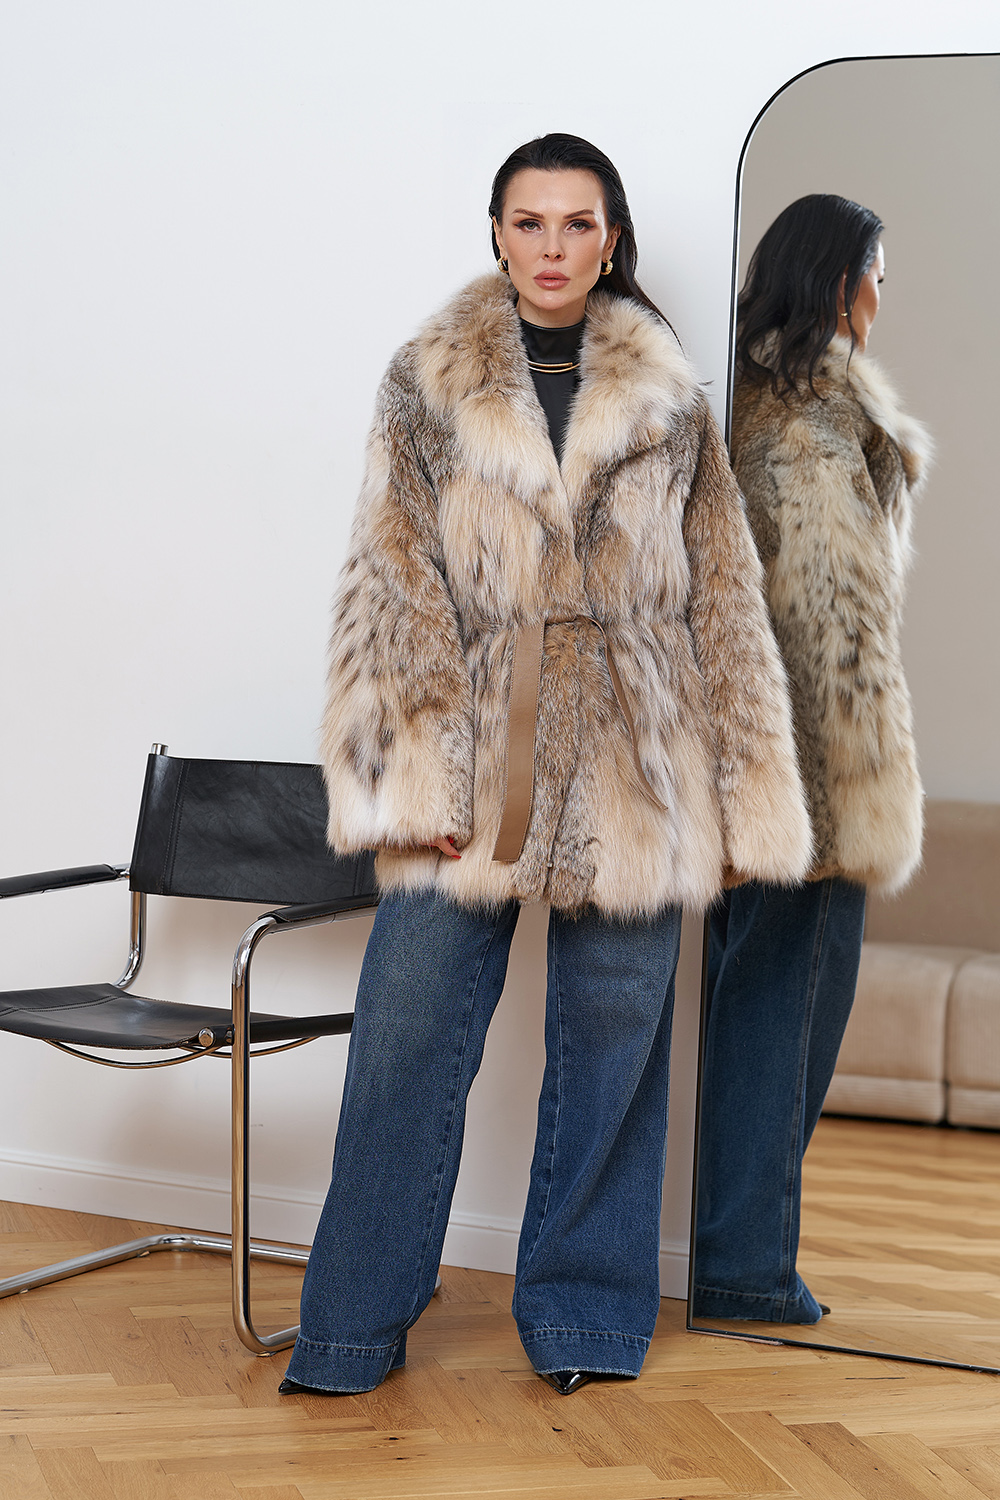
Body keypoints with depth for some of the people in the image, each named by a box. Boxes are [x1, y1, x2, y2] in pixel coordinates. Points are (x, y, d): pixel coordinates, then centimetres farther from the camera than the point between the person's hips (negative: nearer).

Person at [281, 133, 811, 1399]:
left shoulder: (668, 403, 10)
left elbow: (725, 600, 10)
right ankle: (355, 1323, 12)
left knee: (612, 1035, 6)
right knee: (408, 1033, -3)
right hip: (475, 766, -1)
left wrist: (750, 795, 4)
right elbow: (392, 589, 0)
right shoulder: (429, 384, 7)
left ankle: (583, 1311, 22)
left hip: (632, 770, 1)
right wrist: (411, 770, -10)